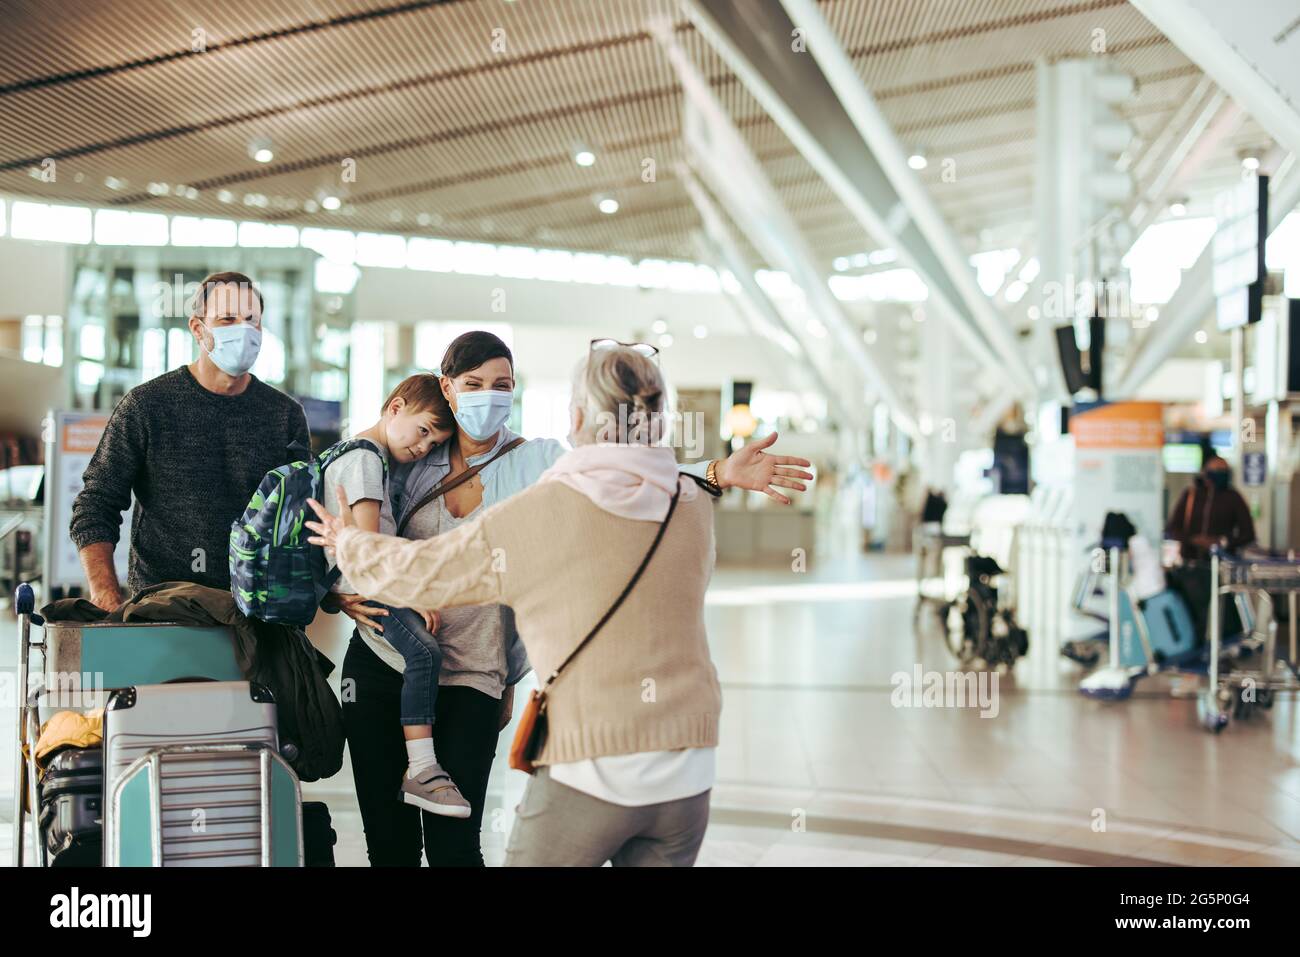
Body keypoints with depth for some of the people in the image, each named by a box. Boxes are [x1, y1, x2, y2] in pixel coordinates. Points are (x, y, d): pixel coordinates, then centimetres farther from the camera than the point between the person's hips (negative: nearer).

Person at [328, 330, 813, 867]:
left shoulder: (536, 462, -2)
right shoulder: (414, 465, 4)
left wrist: (718, 473, -29)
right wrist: (342, 592, -7)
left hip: (469, 680, -2)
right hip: (380, 662, 2)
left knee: (453, 847, -3)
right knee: (388, 843, 8)